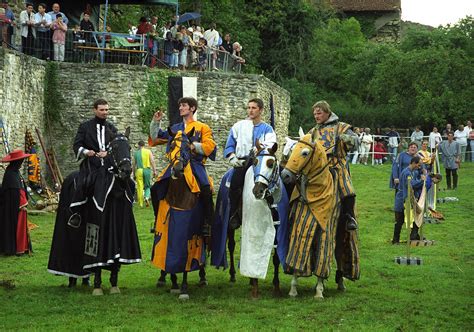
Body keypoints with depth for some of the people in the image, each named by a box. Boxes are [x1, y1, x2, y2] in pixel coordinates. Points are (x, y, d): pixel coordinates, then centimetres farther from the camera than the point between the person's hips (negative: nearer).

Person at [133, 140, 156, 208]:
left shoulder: (136, 153, 8)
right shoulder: (148, 151, 5)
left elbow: (134, 164, 10)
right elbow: (152, 161, -4)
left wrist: (134, 174, 17)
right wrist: (154, 171, -2)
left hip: (139, 170, 0)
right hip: (147, 170, 0)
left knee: (139, 187, 2)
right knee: (147, 186, 13)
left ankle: (141, 204, 1)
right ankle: (147, 197, -13)